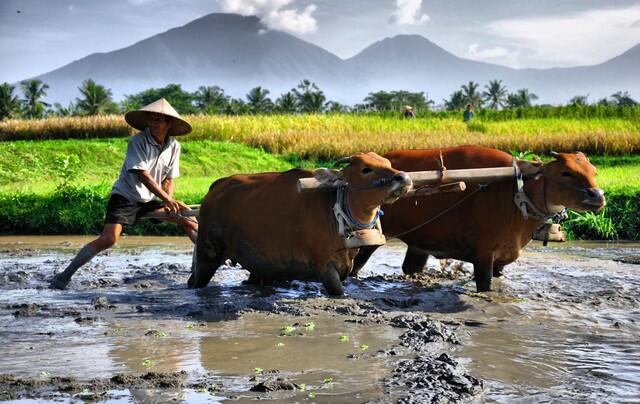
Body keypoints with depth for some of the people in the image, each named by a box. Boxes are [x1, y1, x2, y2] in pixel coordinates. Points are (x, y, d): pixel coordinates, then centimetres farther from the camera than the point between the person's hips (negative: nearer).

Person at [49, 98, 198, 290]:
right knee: (108, 239, -25)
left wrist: (169, 204, -16)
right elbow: (142, 175, -26)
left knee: (189, 222, 0)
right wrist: (168, 199, -32)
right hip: (125, 197, -6)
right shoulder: (137, 141, -18)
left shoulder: (174, 146, -2)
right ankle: (64, 276, -17)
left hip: (150, 200, 6)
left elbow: (168, 181, 3)